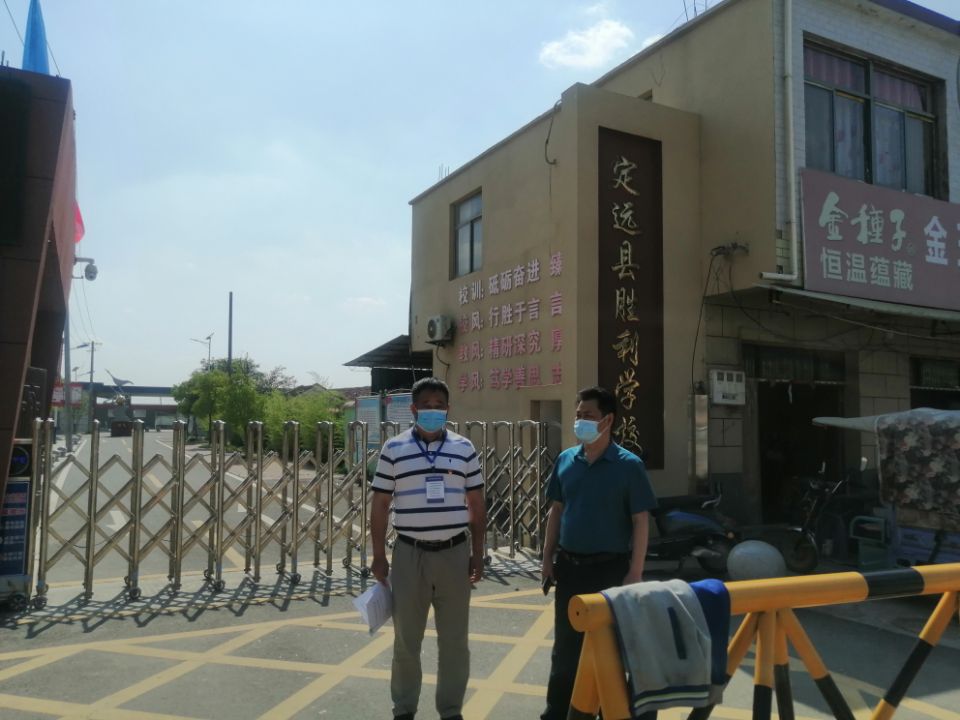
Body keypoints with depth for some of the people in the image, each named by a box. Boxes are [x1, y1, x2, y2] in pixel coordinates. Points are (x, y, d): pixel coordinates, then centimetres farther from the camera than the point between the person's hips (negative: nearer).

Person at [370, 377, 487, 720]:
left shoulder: (465, 449, 2)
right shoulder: (393, 449, -2)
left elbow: (477, 506, 7)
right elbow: (380, 506, 2)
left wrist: (477, 553, 4)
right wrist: (379, 556, 0)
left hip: (454, 554, 1)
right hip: (409, 554, -1)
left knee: (454, 640, 11)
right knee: (406, 639, 12)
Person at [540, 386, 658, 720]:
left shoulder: (628, 465, -11)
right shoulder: (565, 460, 2)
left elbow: (641, 522, -9)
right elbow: (556, 510, 10)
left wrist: (635, 572, -13)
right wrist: (548, 557, 7)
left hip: (610, 567, -4)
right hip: (569, 566, 4)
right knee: (565, 644, 15)